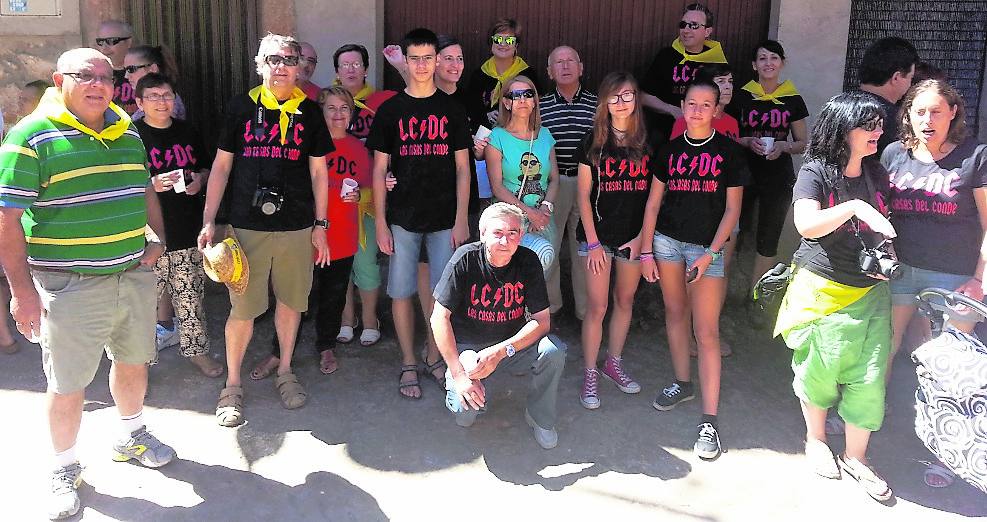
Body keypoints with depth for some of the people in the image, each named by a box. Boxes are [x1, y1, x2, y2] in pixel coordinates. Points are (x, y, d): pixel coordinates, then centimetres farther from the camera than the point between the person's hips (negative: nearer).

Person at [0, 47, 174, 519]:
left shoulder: (128, 134, 9)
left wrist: (157, 238, 9)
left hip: (134, 274, 6)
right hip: (70, 285, -6)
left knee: (134, 360, 20)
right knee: (67, 383, 5)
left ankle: (131, 436, 44)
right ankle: (65, 469, 26)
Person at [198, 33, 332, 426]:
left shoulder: (309, 112, 6)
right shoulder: (242, 107, 3)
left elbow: (318, 172, 9)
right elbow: (221, 166, 5)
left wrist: (320, 225, 5)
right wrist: (209, 221, -1)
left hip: (296, 227, 2)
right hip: (246, 225, -1)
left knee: (290, 301, 11)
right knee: (243, 308, 0)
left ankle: (285, 372, 30)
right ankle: (232, 385, 16)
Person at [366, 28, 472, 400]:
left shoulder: (452, 110, 5)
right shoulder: (390, 111, 2)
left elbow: (462, 169, 5)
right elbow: (379, 170, 2)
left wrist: (461, 220, -2)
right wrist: (380, 223, -3)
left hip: (445, 219, 1)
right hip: (402, 218, 0)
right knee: (401, 292, 3)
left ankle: (435, 357, 24)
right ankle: (408, 365, 17)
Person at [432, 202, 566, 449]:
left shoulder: (528, 261, -11)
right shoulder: (466, 259, -19)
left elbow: (542, 320, -13)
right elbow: (439, 318, -19)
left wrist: (501, 351, -29)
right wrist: (458, 374, -25)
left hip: (513, 342, 3)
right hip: (468, 345, -3)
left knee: (554, 351, -27)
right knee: (465, 413, -27)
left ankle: (540, 418, -1)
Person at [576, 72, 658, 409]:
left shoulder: (648, 142, 1)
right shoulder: (593, 142, -3)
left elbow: (655, 194, 4)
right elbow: (583, 195, -2)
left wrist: (642, 237, -4)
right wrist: (592, 242, -7)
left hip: (634, 237, 2)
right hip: (598, 235, -2)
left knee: (625, 301, 13)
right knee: (597, 307, -1)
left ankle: (614, 363, 31)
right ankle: (590, 374, 12)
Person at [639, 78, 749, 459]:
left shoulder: (730, 152, -1)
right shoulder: (670, 150, 7)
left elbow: (732, 209, -2)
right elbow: (654, 202, 9)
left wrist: (711, 254, -11)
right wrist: (646, 250, 3)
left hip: (707, 247, -3)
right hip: (667, 240, 3)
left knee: (707, 332, -7)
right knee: (675, 313, 12)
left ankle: (710, 421, -5)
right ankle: (682, 384, 33)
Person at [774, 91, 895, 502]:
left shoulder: (876, 174, 8)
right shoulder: (816, 173, -9)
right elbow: (806, 224, -26)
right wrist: (854, 207, -35)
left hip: (870, 293, 5)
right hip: (821, 290, -4)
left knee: (869, 378, 2)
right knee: (819, 369, 7)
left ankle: (855, 457, 18)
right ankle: (815, 438, 32)